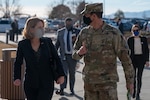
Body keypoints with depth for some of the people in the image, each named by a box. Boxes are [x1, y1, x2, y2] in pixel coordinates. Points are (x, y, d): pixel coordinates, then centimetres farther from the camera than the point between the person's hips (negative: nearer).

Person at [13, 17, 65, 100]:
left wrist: (61, 75, -6)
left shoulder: (47, 42, -1)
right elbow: (18, 63, 5)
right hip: (30, 84, 1)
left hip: (46, 83, -1)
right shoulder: (22, 44, -2)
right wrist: (17, 78, -8)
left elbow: (57, 59, 4)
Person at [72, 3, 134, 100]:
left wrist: (130, 80, -5)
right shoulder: (84, 32, 3)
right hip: (89, 80, 5)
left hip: (107, 81, -5)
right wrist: (79, 53, -15)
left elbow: (125, 57, -7)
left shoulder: (113, 33, -11)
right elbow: (75, 54, 11)